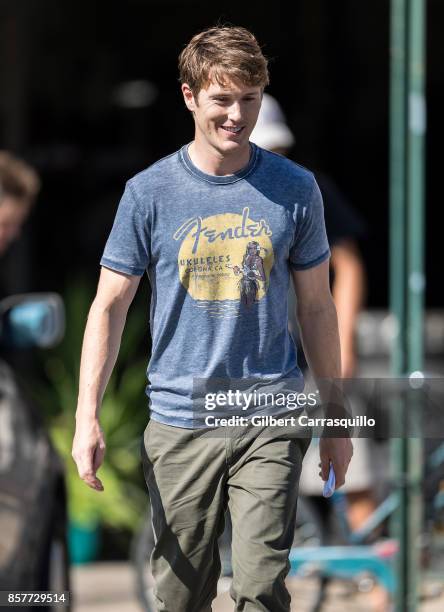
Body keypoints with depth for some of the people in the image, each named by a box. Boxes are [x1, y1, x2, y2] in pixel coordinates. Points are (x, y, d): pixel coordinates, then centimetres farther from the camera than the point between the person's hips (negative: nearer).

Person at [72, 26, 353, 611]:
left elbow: (316, 306, 11)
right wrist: (87, 419, -8)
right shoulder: (149, 193, -1)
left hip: (271, 422, 0)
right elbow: (109, 306, 2)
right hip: (180, 424, 0)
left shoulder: (294, 190, 3)